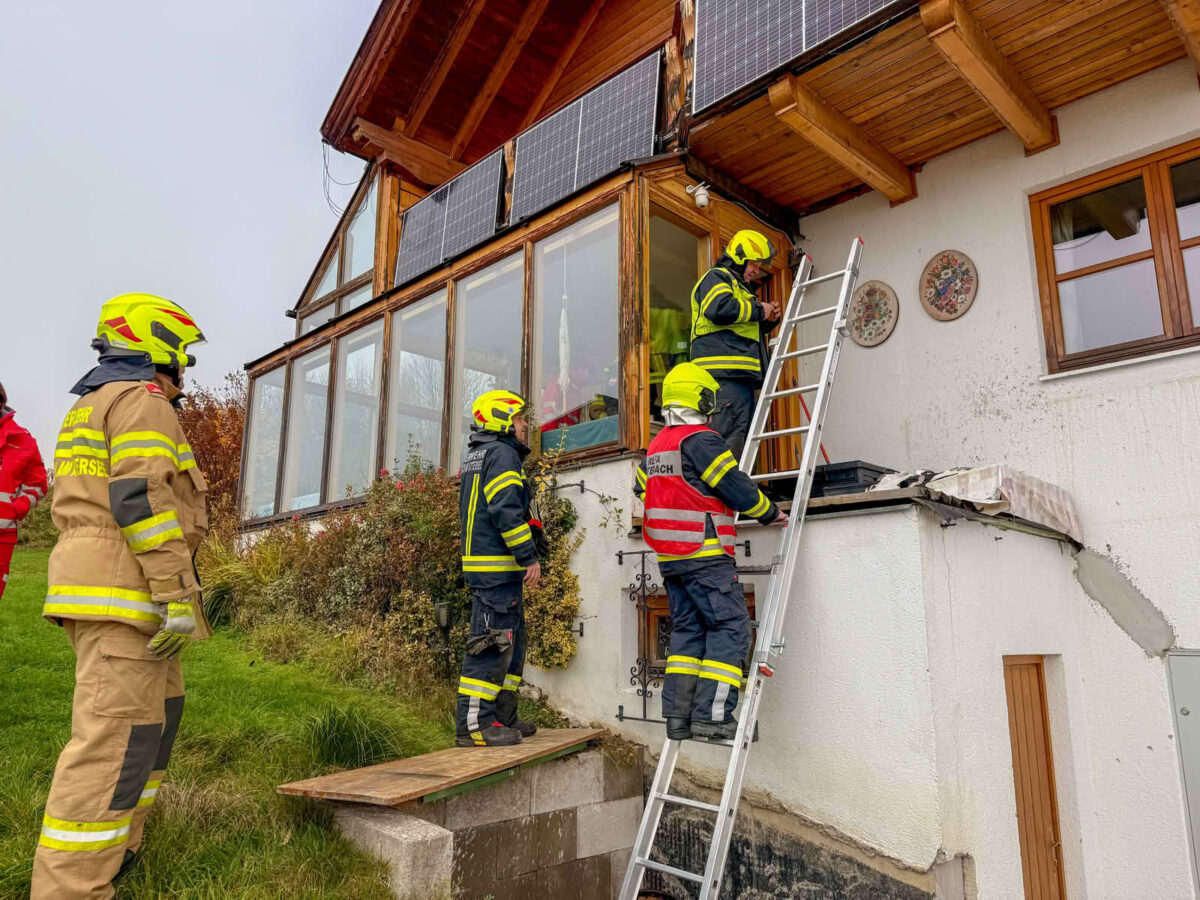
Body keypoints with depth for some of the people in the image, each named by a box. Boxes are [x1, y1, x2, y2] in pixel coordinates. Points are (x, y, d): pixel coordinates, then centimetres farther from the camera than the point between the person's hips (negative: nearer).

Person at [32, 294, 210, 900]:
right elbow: (142, 498, -20)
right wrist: (178, 595, -22)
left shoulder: (91, 409, 25)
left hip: (94, 593, 11)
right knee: (118, 736, -10)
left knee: (160, 707, 21)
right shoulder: (142, 400, -7)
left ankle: (115, 843, 30)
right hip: (125, 592, -11)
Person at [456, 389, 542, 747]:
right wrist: (530, 556, -17)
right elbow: (505, 510, -20)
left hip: (482, 561, 11)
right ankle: (473, 723, -4)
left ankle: (502, 715, 22)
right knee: (492, 643, -8)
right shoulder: (502, 453, -10)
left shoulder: (476, 456, 22)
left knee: (512, 641, 15)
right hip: (497, 565, -11)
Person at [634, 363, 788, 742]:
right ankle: (712, 714, -9)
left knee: (687, 629, 12)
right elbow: (737, 487, -12)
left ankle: (678, 714, 11)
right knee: (730, 628, -4)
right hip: (705, 554, -9)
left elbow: (641, 487, 24)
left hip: (670, 557, 9)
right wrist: (770, 512, 4)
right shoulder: (701, 439, -11)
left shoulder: (656, 445, 15)